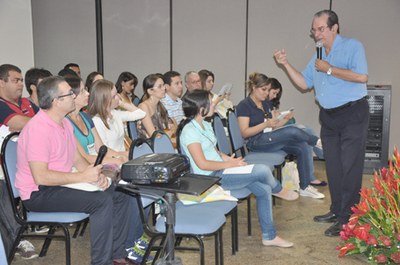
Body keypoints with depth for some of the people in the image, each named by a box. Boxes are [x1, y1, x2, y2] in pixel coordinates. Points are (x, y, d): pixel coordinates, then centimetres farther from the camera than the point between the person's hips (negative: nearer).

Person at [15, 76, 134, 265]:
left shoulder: (64, 123, 7)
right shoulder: (38, 129, -23)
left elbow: (77, 159, 11)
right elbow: (40, 177, -28)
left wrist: (95, 174, -10)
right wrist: (83, 177, -24)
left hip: (61, 184, 9)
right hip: (39, 193, -9)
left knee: (120, 196, 2)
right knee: (102, 201, -25)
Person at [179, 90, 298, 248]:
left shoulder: (205, 125, 12)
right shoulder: (190, 131, -18)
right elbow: (202, 164, -22)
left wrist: (229, 159, -1)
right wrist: (230, 164, -15)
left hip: (220, 170, 10)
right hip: (210, 178, -9)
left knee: (264, 190, -5)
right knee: (262, 170, -18)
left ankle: (269, 237, 7)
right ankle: (279, 191, 18)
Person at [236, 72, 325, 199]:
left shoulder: (267, 103, 16)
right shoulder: (244, 106, -7)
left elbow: (274, 126, 16)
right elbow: (244, 133, -13)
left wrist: (285, 119, -5)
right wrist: (266, 124, -22)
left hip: (273, 139, 8)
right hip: (256, 142, -8)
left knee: (303, 147, -15)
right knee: (292, 131, -27)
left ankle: (304, 187, -8)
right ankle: (317, 141, 2)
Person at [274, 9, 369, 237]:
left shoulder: (352, 46, -8)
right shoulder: (319, 55, 14)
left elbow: (362, 76, -23)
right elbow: (304, 83, 14)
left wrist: (329, 69, -17)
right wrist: (286, 64, 3)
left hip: (352, 114, -7)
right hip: (328, 116, 7)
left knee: (349, 168, -6)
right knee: (333, 167, 12)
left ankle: (347, 219, -1)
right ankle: (336, 211, 23)